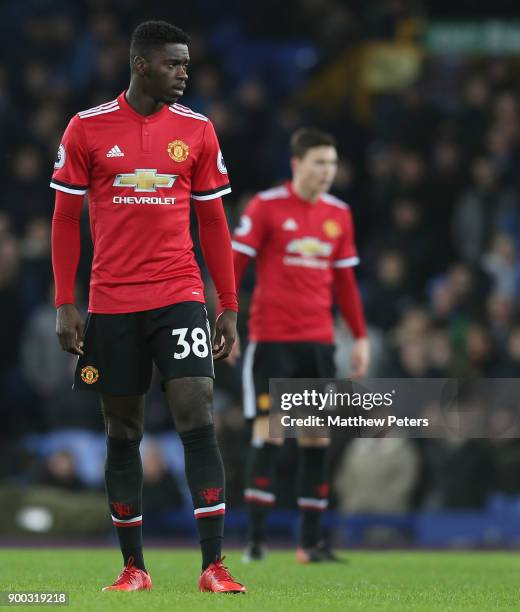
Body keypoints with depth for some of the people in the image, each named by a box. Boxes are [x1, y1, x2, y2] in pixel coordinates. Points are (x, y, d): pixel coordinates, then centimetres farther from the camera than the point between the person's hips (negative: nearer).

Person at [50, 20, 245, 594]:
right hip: (111, 304, 0)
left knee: (197, 418, -12)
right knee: (122, 432, 7)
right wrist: (64, 305, -2)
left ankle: (213, 566, -12)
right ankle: (133, 567, 17)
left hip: (179, 297, 0)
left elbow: (213, 222, 10)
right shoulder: (87, 128, 0)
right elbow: (65, 219, 4)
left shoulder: (196, 130, 5)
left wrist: (229, 307, 7)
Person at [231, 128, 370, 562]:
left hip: (318, 341, 5)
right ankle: (255, 538, -6)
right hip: (271, 338, -5)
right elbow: (234, 265, -4)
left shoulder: (338, 214, 11)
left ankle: (311, 542, 10)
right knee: (268, 431, -10)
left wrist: (360, 337, 15)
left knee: (317, 437, 4)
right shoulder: (266, 206, -4)